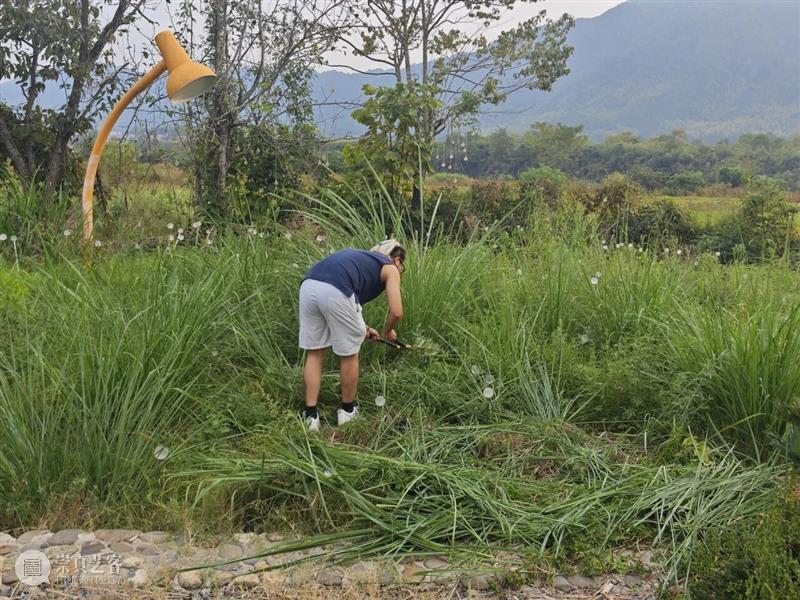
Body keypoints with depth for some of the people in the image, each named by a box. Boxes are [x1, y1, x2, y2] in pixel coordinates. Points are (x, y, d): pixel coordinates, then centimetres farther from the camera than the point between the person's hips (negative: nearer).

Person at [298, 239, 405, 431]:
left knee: (314, 353, 18)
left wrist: (363, 328, 52)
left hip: (308, 285, 7)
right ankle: (347, 411, 30)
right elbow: (396, 312, 9)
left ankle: (310, 415, 19)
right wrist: (388, 331, 29)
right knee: (349, 354, 14)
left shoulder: (363, 257, 38)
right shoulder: (390, 268, 20)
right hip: (335, 292, -6)